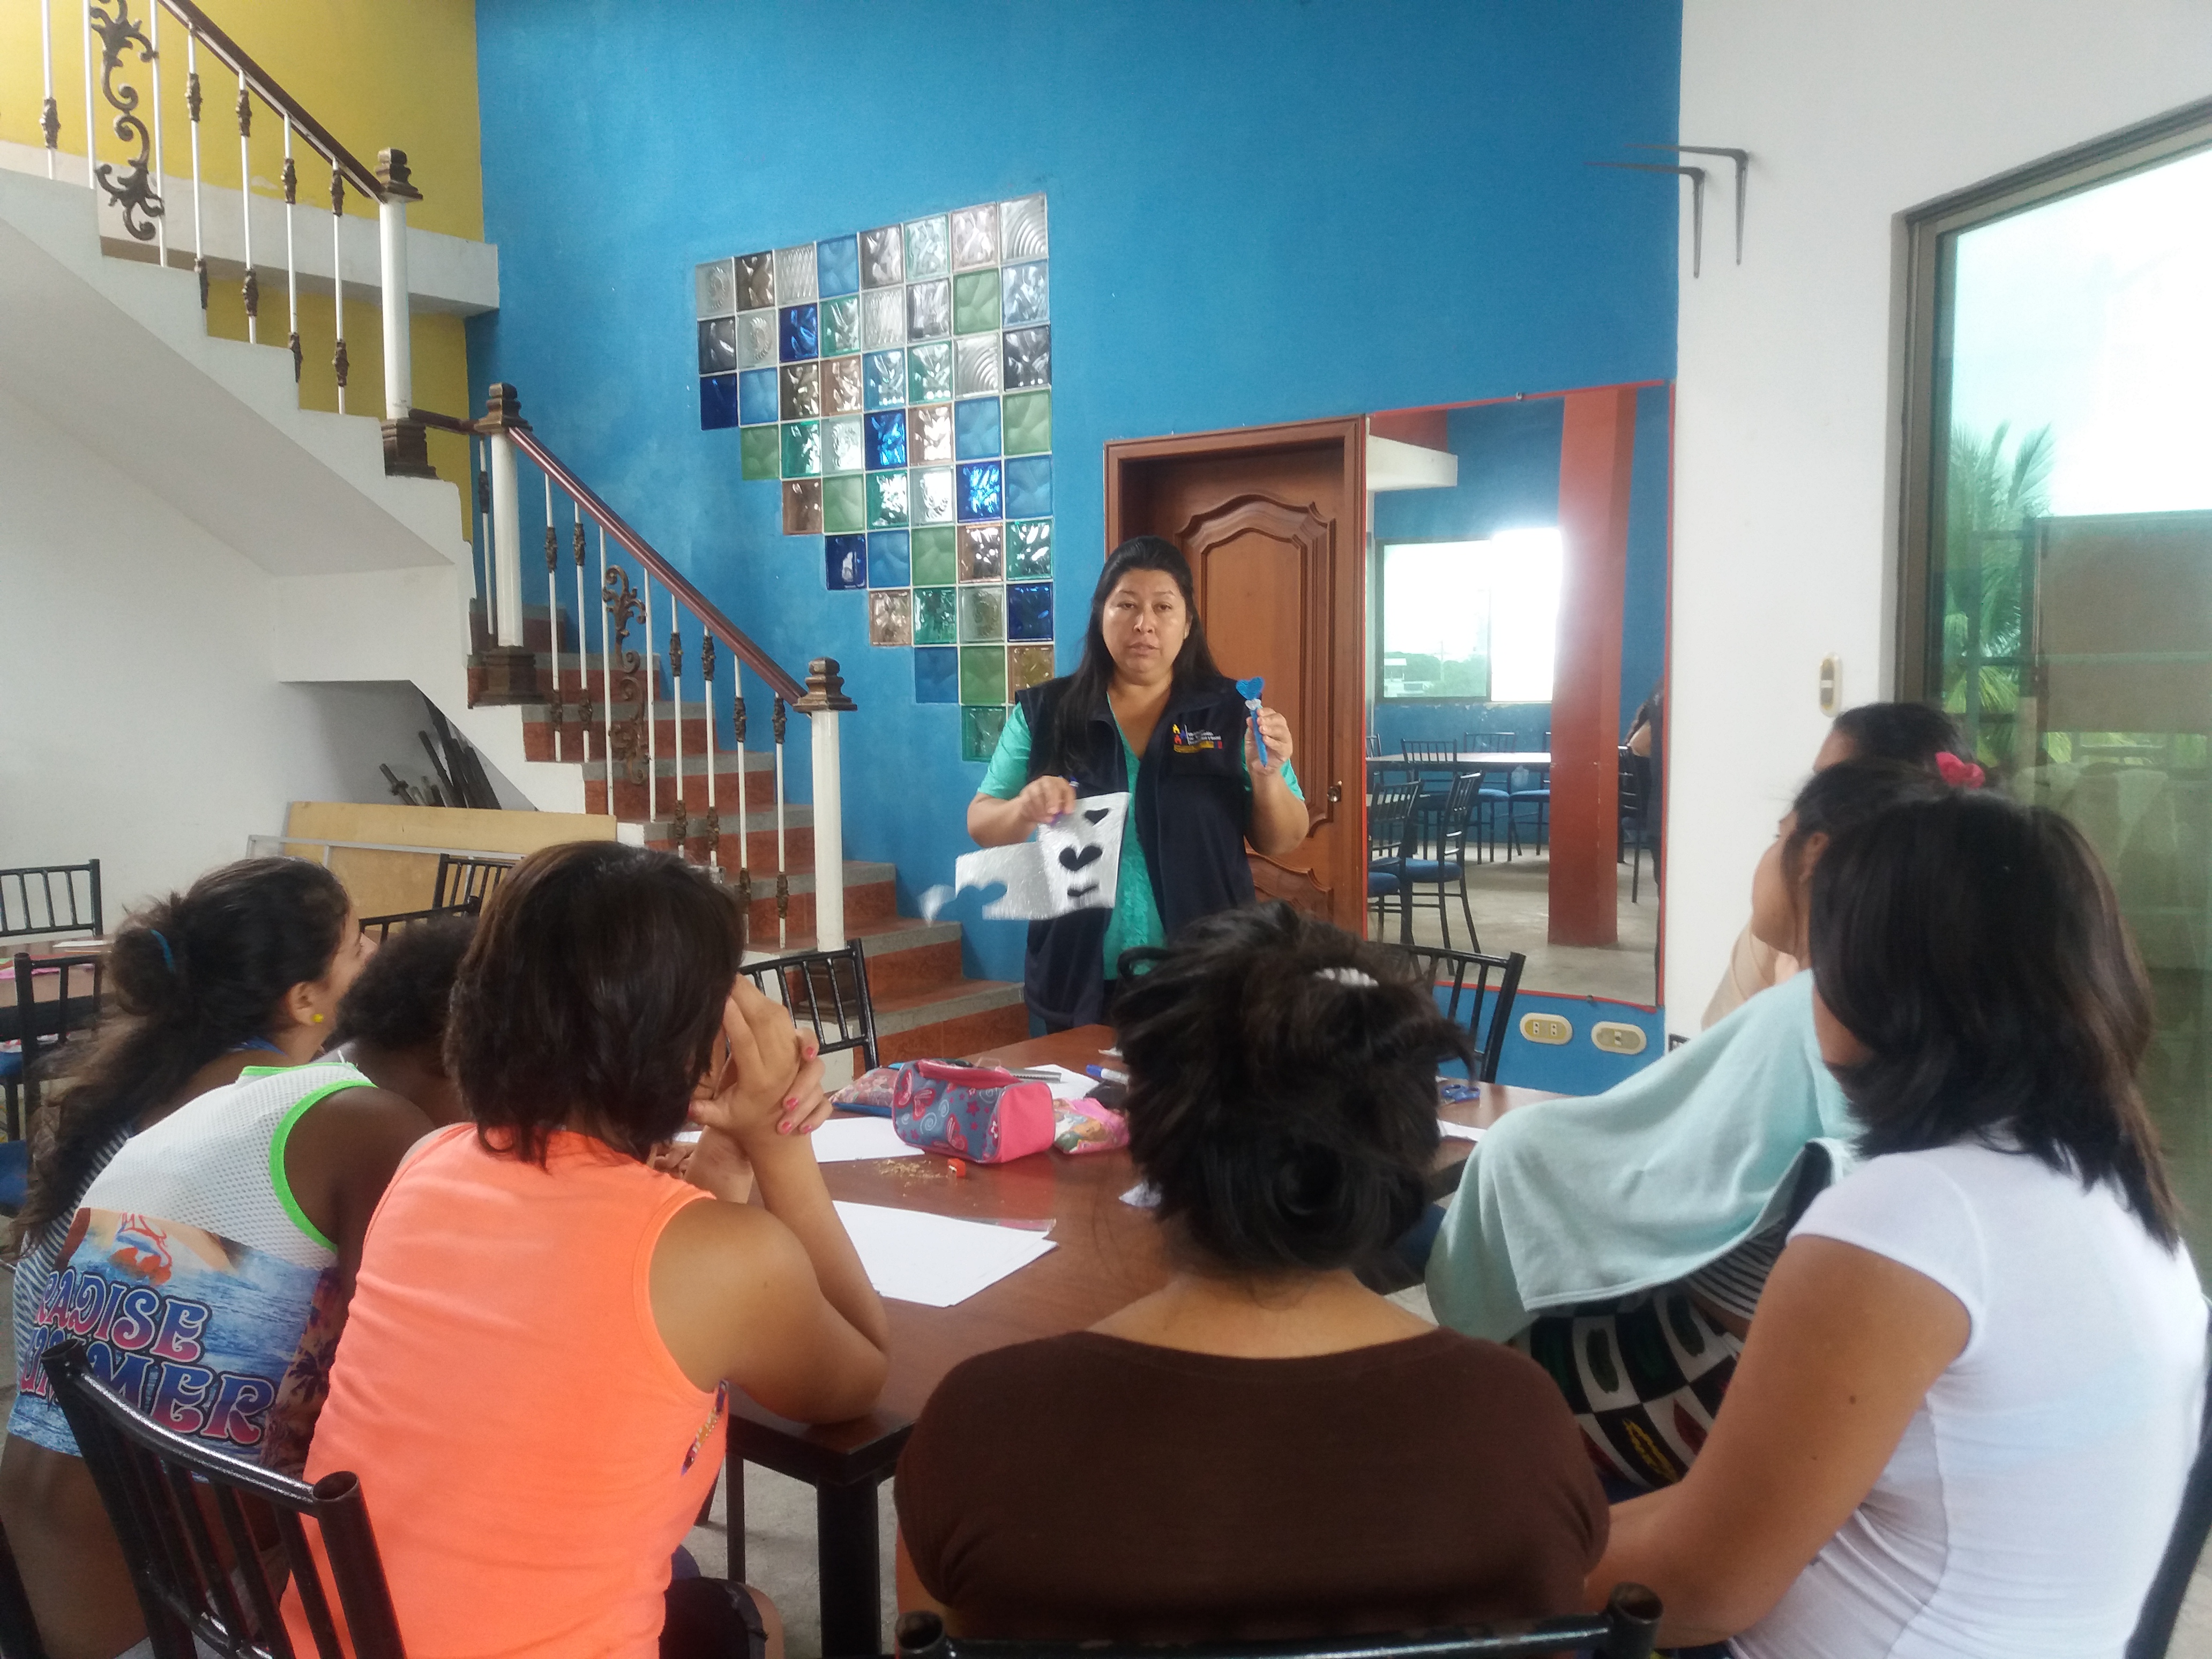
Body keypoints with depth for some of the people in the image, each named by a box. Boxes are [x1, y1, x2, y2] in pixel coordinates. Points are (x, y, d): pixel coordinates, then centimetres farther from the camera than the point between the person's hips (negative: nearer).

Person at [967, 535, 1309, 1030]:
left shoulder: (1231, 711, 0)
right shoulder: (1044, 712, 0)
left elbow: (1282, 843, 3)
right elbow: (981, 825, 3)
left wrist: (1267, 777, -16)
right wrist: (1025, 810, -18)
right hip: (1080, 982, 1)